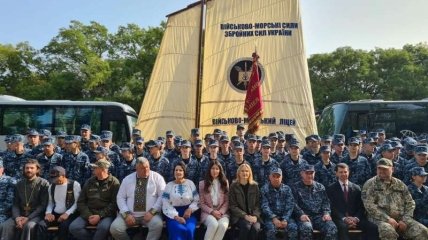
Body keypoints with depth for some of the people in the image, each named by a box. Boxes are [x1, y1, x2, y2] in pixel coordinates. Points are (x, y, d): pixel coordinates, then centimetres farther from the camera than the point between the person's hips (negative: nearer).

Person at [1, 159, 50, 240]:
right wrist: (17, 217, -10)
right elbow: (15, 204, 10)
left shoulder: (43, 183, -3)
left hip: (36, 215, -4)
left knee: (28, 226, -34)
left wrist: (28, 218, -17)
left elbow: (43, 205, -8)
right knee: (6, 225, -24)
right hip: (21, 214, 4)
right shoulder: (19, 184, 13)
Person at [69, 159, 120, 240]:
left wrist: (100, 215, -17)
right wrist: (88, 215, -6)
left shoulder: (113, 182, -2)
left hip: (106, 214, -5)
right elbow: (81, 201, 10)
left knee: (103, 227, -35)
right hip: (89, 213, 5)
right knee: (73, 227, -19)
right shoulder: (89, 182, 11)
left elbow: (115, 203, -8)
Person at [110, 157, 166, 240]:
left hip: (150, 214, -2)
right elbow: (120, 197, 6)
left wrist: (152, 211, -15)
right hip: (130, 214, 3)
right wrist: (126, 214, -8)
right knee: (114, 228, -19)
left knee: (158, 225, -33)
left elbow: (162, 196, -4)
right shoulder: (127, 179, 8)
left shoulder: (157, 177, 1)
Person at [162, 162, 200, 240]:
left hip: (188, 213, 1)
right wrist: (176, 216, -14)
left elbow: (197, 200, 8)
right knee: (179, 230, -32)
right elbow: (166, 205, -2)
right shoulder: (169, 185, 5)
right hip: (173, 215, -1)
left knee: (189, 230, -29)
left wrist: (190, 209, -10)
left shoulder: (190, 183, 8)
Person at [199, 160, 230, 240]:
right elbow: (202, 203, 3)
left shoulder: (225, 183, 10)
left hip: (222, 212, 2)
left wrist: (221, 212, -9)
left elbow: (227, 201, 7)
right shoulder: (202, 183, 5)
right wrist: (212, 211, -11)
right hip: (208, 212, -1)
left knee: (223, 225, -33)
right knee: (214, 224, -35)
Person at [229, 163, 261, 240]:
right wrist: (245, 216, -15)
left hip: (253, 216, 2)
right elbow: (232, 206, -3)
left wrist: (255, 216, -12)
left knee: (256, 228, -29)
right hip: (239, 216, -2)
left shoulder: (255, 185, 8)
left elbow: (258, 204, 7)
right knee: (247, 226, -32)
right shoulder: (233, 186, 1)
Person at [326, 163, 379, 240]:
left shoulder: (356, 188, 14)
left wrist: (356, 218, -11)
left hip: (355, 219, 3)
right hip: (340, 219, -3)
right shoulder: (331, 189, 5)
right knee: (343, 227, -36)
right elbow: (333, 207, -3)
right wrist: (344, 219, -18)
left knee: (373, 227, -22)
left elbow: (361, 207, 9)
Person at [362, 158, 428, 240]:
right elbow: (369, 205, -7)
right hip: (380, 219, -4)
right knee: (388, 232, -36)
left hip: (401, 218, 4)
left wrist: (405, 220, -3)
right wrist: (387, 219, -15)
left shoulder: (400, 184, 17)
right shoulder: (370, 184, 3)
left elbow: (410, 203, 13)